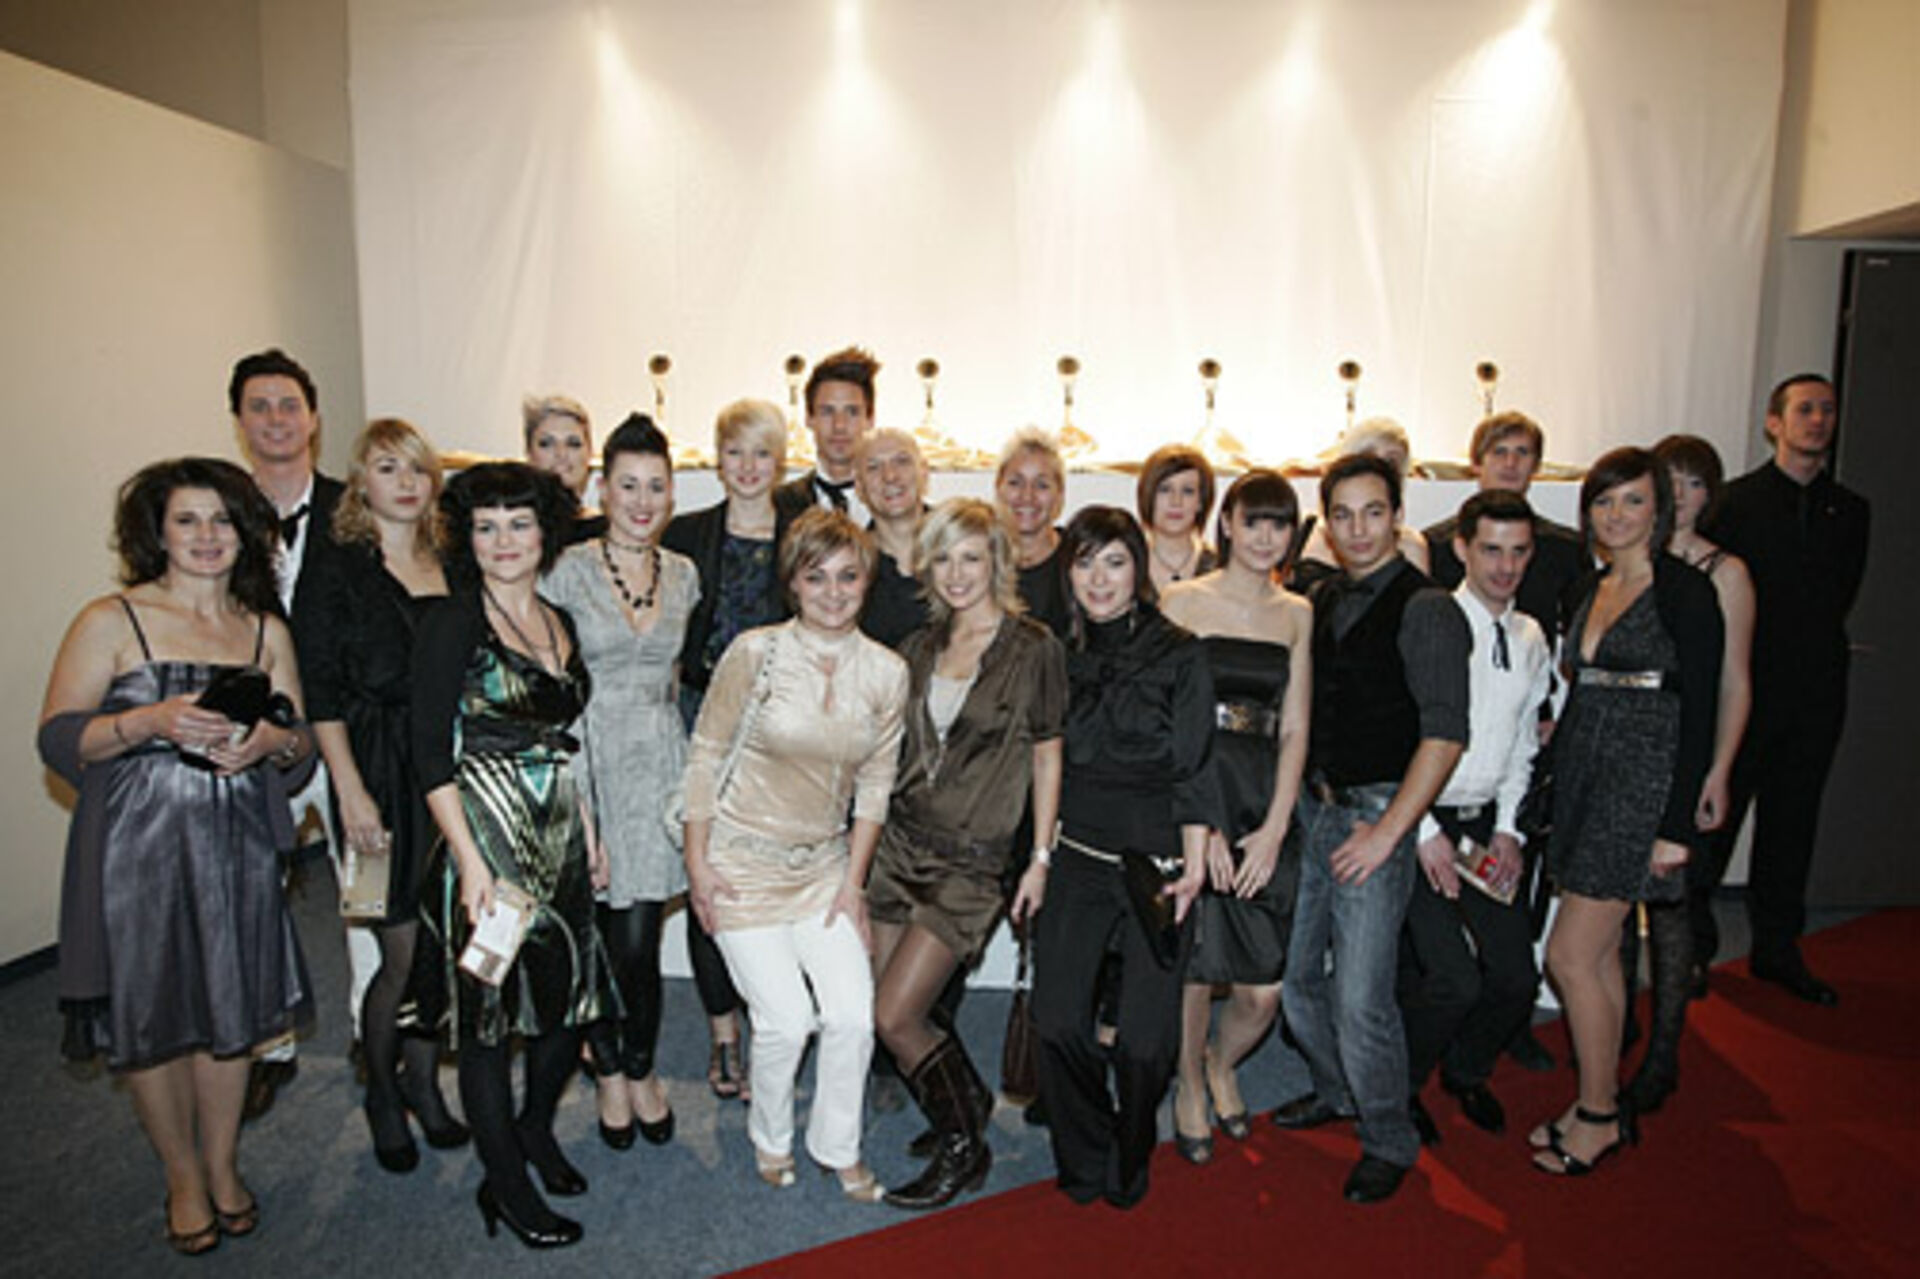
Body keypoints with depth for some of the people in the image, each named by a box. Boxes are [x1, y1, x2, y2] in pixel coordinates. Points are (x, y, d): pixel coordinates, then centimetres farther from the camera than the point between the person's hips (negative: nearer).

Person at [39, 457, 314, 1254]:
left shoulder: (267, 631, 8)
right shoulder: (111, 622, -3)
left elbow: (300, 743, 10)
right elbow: (57, 741, -7)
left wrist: (268, 743, -12)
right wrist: (150, 721, -23)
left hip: (236, 849, 3)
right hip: (137, 851, -2)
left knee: (231, 1009, 10)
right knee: (151, 1016, 8)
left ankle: (223, 1164, 33)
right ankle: (184, 1177, 30)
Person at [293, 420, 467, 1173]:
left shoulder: (450, 565, 10)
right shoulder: (337, 569, -3)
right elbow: (321, 693, -7)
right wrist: (350, 791, -12)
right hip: (382, 776, -4)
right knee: (403, 952, 2)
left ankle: (423, 1083, 30)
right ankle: (382, 1092, 27)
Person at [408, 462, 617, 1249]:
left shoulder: (559, 623, 9)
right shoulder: (452, 623, -10)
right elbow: (431, 755, -13)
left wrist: (590, 835, 14)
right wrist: (470, 862, -19)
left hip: (558, 836, 6)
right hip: (486, 837, -6)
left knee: (573, 992, 14)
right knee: (488, 1011, 5)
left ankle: (535, 1129, 40)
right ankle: (506, 1185, 23)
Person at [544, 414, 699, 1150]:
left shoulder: (683, 574, 6)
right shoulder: (569, 570, -6)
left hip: (658, 760, 3)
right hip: (589, 758, -2)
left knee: (639, 942, 2)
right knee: (598, 937, 5)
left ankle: (642, 1068, 26)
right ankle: (609, 1073, 29)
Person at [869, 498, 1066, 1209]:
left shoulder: (1033, 647, -7)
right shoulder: (919, 648, 8)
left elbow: (1046, 756, -2)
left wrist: (1041, 858, -3)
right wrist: (869, 832, 11)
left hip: (971, 858, -5)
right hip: (900, 840, 6)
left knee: (892, 1017, -8)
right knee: (898, 1007, 7)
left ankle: (964, 1148, 16)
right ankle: (967, 1097, 36)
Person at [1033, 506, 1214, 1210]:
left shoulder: (1179, 654, -3)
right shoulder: (1061, 655, 7)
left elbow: (1193, 771, -4)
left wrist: (1193, 866, -8)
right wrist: (1039, 850, 9)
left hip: (1157, 863, -3)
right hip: (1076, 860, 3)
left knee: (1146, 1039, -1)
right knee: (1057, 1021, -2)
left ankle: (1128, 1164, 28)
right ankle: (1083, 1160, 25)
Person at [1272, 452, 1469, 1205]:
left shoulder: (1425, 610, -10)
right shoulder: (1323, 601, 10)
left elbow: (1444, 733, -15)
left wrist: (1387, 830, -18)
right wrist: (1303, 796, 6)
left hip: (1375, 812, -6)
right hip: (1311, 805, 7)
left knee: (1361, 998, -4)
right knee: (1294, 972, 14)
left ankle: (1388, 1142, 21)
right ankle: (1337, 1093, 40)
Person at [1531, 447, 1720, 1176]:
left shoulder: (1685, 592, -9)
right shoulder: (1593, 590, 12)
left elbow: (1699, 714, -12)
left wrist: (1678, 826, -15)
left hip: (1642, 785, -7)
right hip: (1583, 778, 7)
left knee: (1570, 954, -5)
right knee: (1599, 952, 14)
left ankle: (1599, 1115, 13)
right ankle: (1600, 1106, 27)